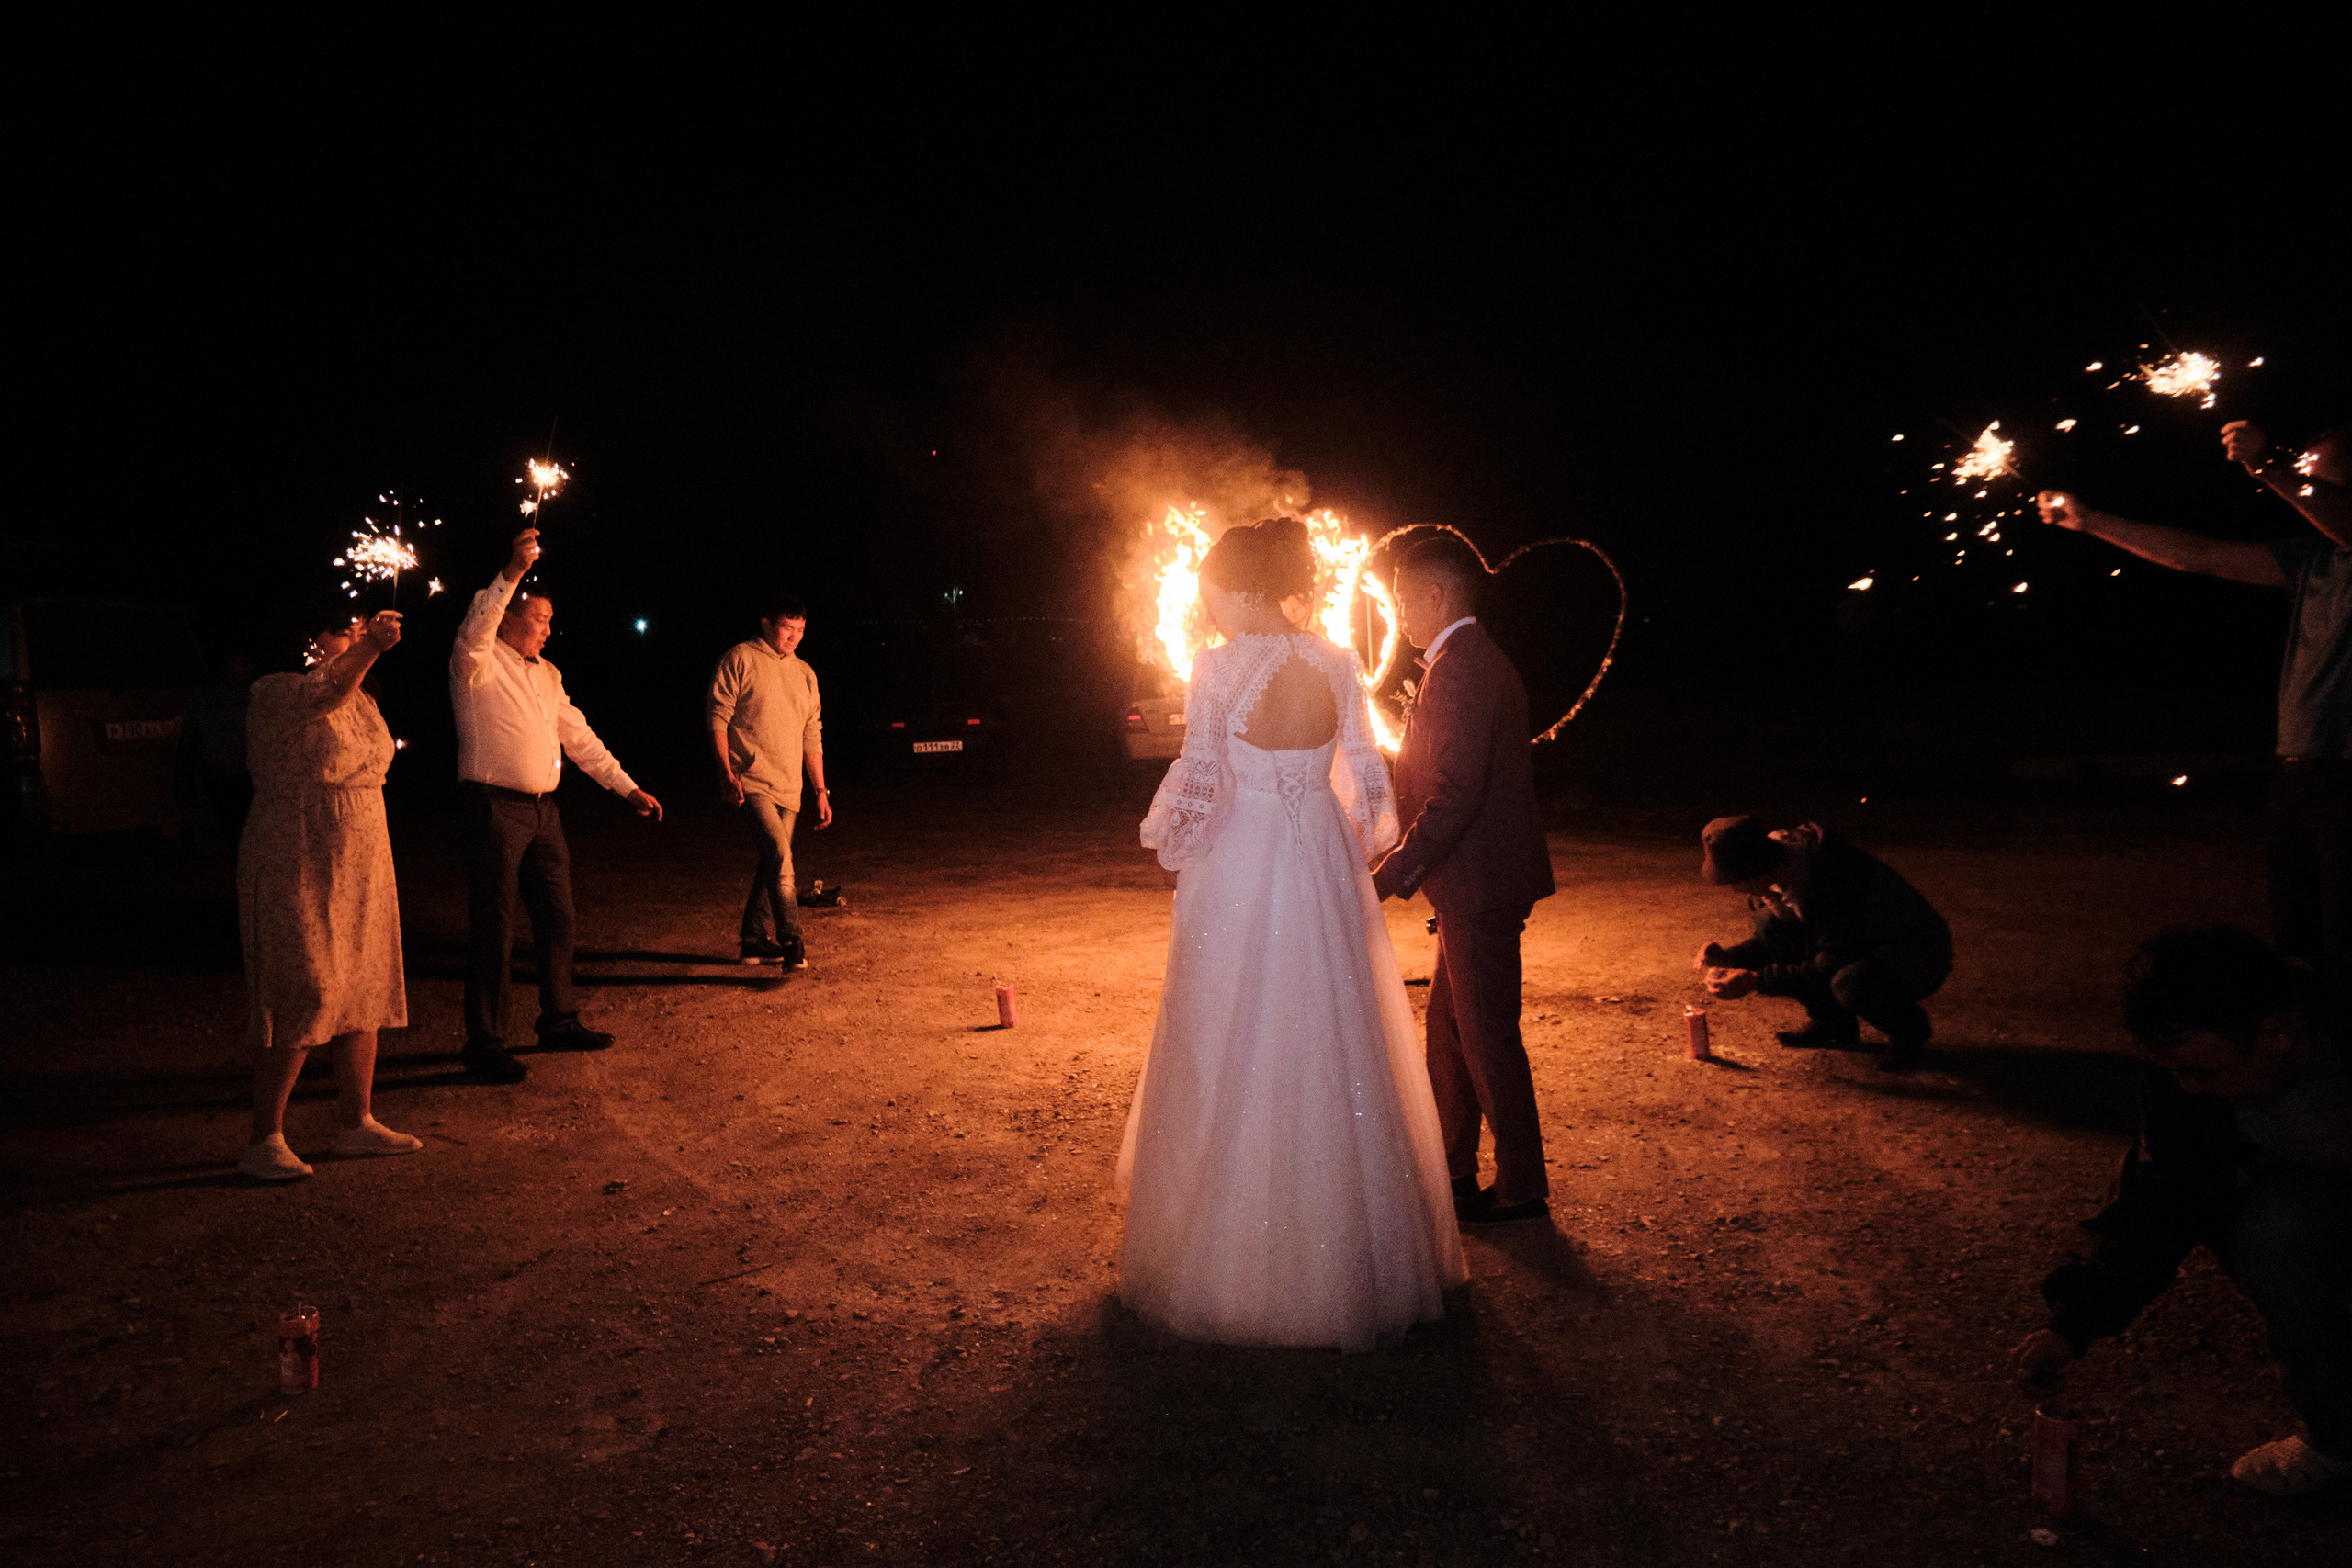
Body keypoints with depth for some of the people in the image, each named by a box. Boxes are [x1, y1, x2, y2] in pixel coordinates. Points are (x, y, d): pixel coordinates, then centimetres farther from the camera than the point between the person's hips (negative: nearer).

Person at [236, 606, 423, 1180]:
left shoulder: (362, 702, 13)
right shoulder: (274, 692, -10)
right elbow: (319, 697, -35)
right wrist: (369, 648, -51)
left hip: (360, 873, 8)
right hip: (296, 874, -8)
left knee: (363, 995, 10)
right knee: (298, 1004, -7)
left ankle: (356, 1122, 20)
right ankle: (263, 1142, 3)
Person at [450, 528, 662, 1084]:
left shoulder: (548, 675, 18)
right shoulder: (480, 664, -5)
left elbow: (579, 736, 20)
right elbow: (475, 628, -28)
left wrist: (629, 788, 17)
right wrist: (513, 572, -40)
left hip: (543, 809, 8)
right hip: (494, 808, -7)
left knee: (557, 917, 12)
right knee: (494, 927, -4)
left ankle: (559, 1021, 25)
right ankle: (484, 1044, 4)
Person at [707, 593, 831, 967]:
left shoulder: (804, 673, 17)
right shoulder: (739, 659, -1)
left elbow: (812, 736, 19)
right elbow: (717, 718, -5)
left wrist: (821, 791, 16)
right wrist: (728, 773, -14)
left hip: (788, 788, 6)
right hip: (750, 782, -6)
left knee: (768, 865, 9)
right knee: (779, 855, -19)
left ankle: (756, 942, 20)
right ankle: (791, 941, -16)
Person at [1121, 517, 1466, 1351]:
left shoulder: (1218, 668, -10)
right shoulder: (1338, 665, 2)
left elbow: (1198, 780, -12)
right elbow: (1365, 777, 5)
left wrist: (1173, 844, 6)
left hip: (1238, 872, -4)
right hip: (1324, 874, 4)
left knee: (1233, 1060, 7)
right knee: (1336, 1049, 14)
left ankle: (1233, 1258, 19)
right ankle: (1348, 1250, 27)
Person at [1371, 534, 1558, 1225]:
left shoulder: (1460, 669, -19)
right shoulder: (1479, 661, 15)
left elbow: (1457, 793, -27)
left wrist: (1390, 876, -25)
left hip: (1480, 885, -10)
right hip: (1479, 883, 10)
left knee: (1487, 1034, 1)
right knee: (1449, 1025, 18)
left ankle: (1521, 1188, 14)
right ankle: (1450, 1169, 30)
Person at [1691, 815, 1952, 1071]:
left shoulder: (1834, 877, -33)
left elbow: (1831, 968, -30)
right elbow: (1774, 942, 7)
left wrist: (1757, 981, -30)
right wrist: (1728, 957, -11)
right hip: (1862, 947, 8)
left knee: (1849, 983, -38)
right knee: (1769, 922, -9)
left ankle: (1910, 1028, -4)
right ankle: (1830, 1023, 3)